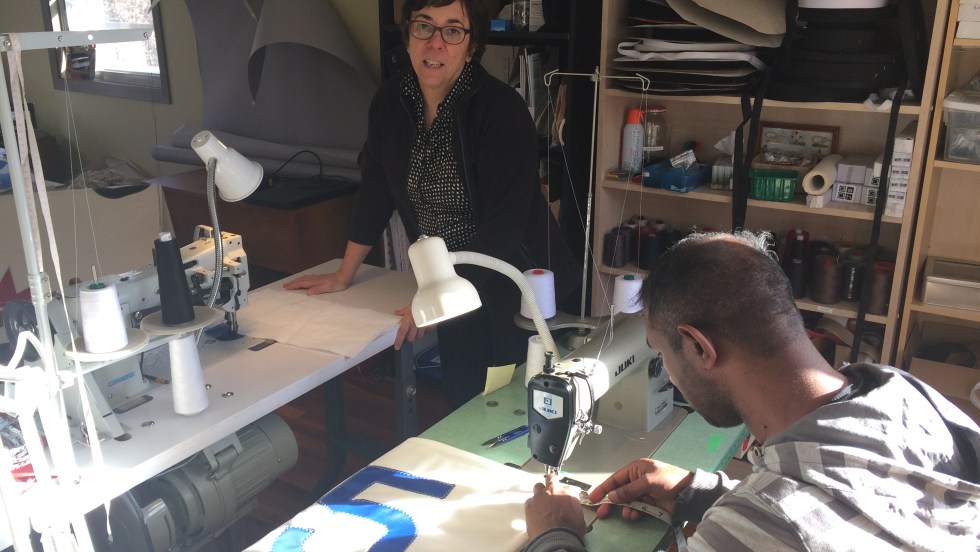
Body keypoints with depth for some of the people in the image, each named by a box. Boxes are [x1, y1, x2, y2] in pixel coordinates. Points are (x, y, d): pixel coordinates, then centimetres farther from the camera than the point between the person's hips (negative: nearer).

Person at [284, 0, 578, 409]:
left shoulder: (502, 111, -22)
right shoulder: (391, 102, -3)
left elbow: (503, 225, -23)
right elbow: (376, 190, 7)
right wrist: (344, 275, 11)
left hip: (516, 286, -5)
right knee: (460, 404, 14)